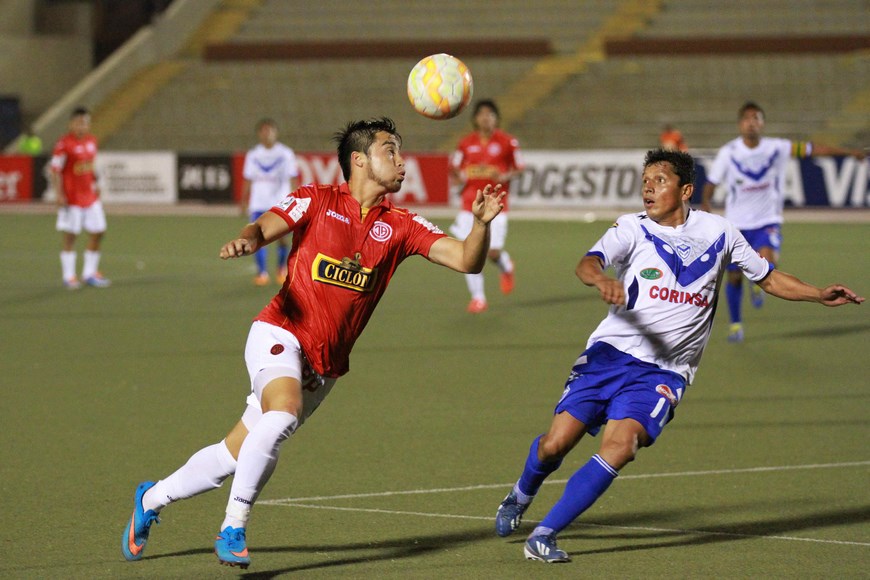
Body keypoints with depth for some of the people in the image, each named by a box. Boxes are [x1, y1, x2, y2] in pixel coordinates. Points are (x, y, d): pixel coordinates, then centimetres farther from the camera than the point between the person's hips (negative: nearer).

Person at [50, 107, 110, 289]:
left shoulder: (91, 140, 8)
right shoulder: (64, 144, -14)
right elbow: (55, 170, -14)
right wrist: (59, 195, -19)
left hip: (90, 197, 7)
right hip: (71, 197, -7)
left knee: (98, 232, 8)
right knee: (69, 235, -2)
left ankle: (90, 273, 20)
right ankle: (69, 276, 5)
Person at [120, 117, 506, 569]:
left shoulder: (400, 227, 5)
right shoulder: (316, 200, -1)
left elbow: (466, 260, -2)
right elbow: (263, 227, -9)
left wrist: (481, 223, -22)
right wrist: (245, 241, -33)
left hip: (324, 367, 4)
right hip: (280, 334, -4)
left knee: (232, 456, 7)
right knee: (284, 412, -35)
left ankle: (151, 500, 31)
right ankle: (234, 527, -27)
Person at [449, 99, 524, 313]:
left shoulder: (507, 142, -2)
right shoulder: (466, 143, 4)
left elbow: (518, 168, 5)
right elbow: (454, 168, 13)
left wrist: (505, 176, -15)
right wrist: (460, 175, -10)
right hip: (470, 204, 2)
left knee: (493, 252, -9)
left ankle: (506, 268, 30)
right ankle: (478, 297, 8)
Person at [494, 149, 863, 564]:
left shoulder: (718, 232, 5)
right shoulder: (633, 229, -2)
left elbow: (768, 278, 18)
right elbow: (588, 263, -21)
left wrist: (820, 295, 5)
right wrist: (600, 279, -45)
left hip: (663, 372, 0)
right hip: (610, 353, 0)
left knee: (621, 447, -23)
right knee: (556, 444, -5)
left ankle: (544, 534, -14)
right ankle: (521, 496, 32)